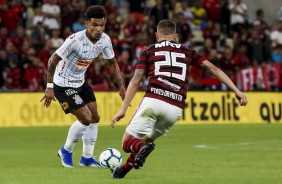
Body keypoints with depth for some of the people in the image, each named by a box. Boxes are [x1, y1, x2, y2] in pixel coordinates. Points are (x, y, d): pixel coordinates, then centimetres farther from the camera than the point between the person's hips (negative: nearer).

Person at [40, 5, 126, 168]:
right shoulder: (75, 40, -31)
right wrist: (50, 87, -23)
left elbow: (112, 63, 6)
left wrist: (121, 86, -1)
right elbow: (53, 60, -24)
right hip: (63, 85, -7)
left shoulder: (105, 40, -10)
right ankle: (66, 151, 11)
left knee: (95, 118, 7)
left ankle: (87, 158, 22)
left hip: (81, 82, 8)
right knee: (86, 118, -12)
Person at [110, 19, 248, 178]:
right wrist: (237, 91, 13)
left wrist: (123, 110, 4)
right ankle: (123, 169, 27)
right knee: (147, 140, 29)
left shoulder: (149, 51, 17)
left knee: (127, 142, 5)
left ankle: (142, 147, -27)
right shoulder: (187, 52, 23)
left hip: (153, 101, -3)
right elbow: (213, 69, 15)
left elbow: (135, 82, 6)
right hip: (175, 109, 3)